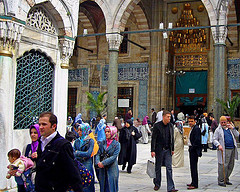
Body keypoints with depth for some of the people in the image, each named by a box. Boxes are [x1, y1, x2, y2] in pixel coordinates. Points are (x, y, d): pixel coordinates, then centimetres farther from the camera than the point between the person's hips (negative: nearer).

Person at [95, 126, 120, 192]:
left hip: (112, 169, -4)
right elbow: (98, 154, 3)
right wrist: (98, 162, -16)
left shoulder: (116, 144, -2)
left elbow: (114, 156, -12)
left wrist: (103, 163, -19)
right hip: (102, 169, 4)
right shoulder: (102, 143, 10)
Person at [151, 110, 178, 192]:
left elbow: (172, 138, 13)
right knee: (158, 167, 10)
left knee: (169, 168, -3)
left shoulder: (171, 125, 5)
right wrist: (152, 150, -14)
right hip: (159, 149, -3)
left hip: (168, 150, 3)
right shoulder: (157, 125, -9)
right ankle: (157, 184, 28)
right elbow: (153, 138, -9)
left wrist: (172, 149, 13)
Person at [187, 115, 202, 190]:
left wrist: (192, 148, -16)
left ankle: (195, 184, -3)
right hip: (192, 150, 10)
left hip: (194, 150, -10)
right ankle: (193, 182, 23)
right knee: (192, 167, 15)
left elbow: (197, 140, -21)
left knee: (194, 167, -7)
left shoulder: (196, 129, -14)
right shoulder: (192, 128, 17)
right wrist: (190, 148, 12)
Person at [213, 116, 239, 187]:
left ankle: (226, 179, 22)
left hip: (232, 149, 6)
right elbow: (214, 140, -2)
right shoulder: (218, 130, 2)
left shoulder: (230, 128, 16)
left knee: (231, 166, 10)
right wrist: (218, 145, -18)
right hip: (224, 150, -6)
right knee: (223, 166, -9)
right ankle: (221, 181, -2)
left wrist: (233, 128, -2)